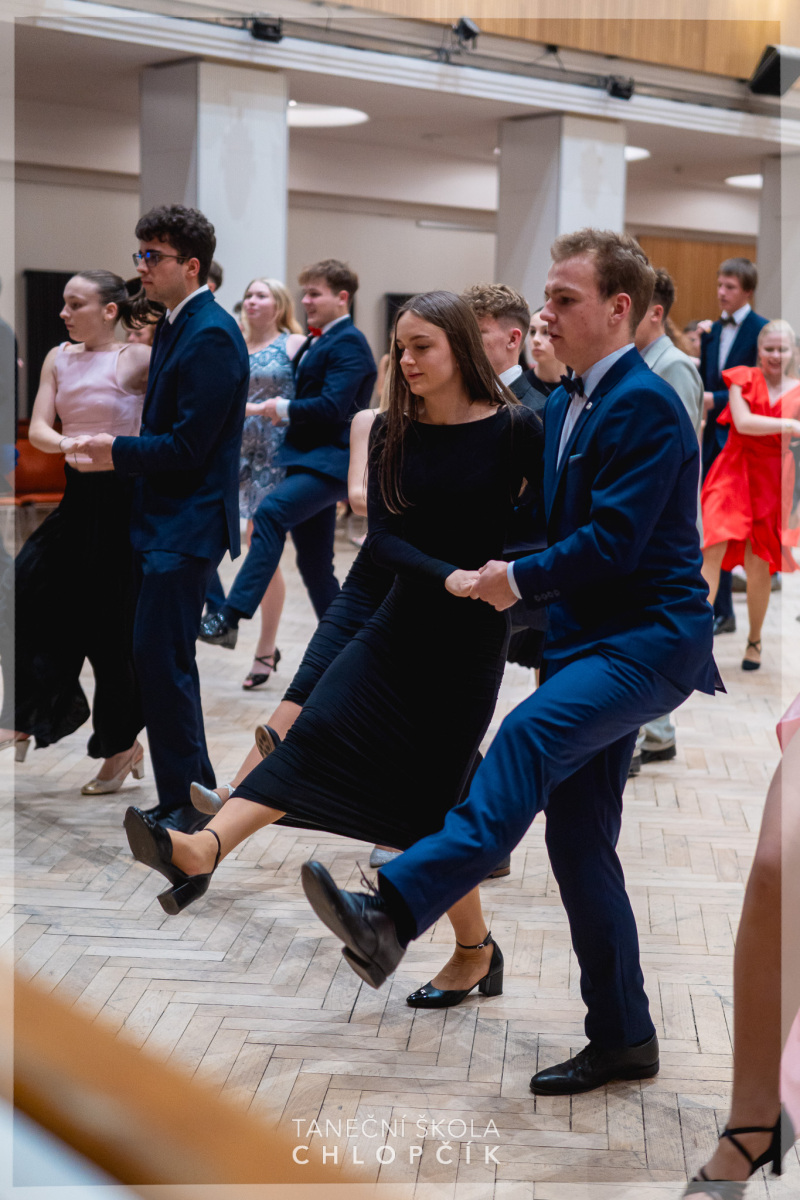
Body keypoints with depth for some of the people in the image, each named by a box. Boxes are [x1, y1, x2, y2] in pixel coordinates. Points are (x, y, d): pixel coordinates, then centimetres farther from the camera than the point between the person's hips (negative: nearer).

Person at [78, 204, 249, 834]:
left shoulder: (209, 335, -17)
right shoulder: (176, 325, 14)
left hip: (186, 527, -10)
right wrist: (125, 453, 7)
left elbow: (187, 449, -21)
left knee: (162, 660, -8)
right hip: (166, 521, 10)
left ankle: (183, 805, 1)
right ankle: (195, 789, 25)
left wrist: (117, 451, -9)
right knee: (164, 660, 14)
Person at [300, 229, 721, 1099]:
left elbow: (614, 539, -20)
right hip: (588, 638, 10)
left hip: (649, 637, -10)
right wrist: (507, 574, 9)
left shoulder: (644, 405, -12)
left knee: (530, 733, -34)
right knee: (578, 840, 8)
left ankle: (394, 911, -48)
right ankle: (621, 1040, 18)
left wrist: (521, 582, -9)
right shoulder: (564, 406, 16)